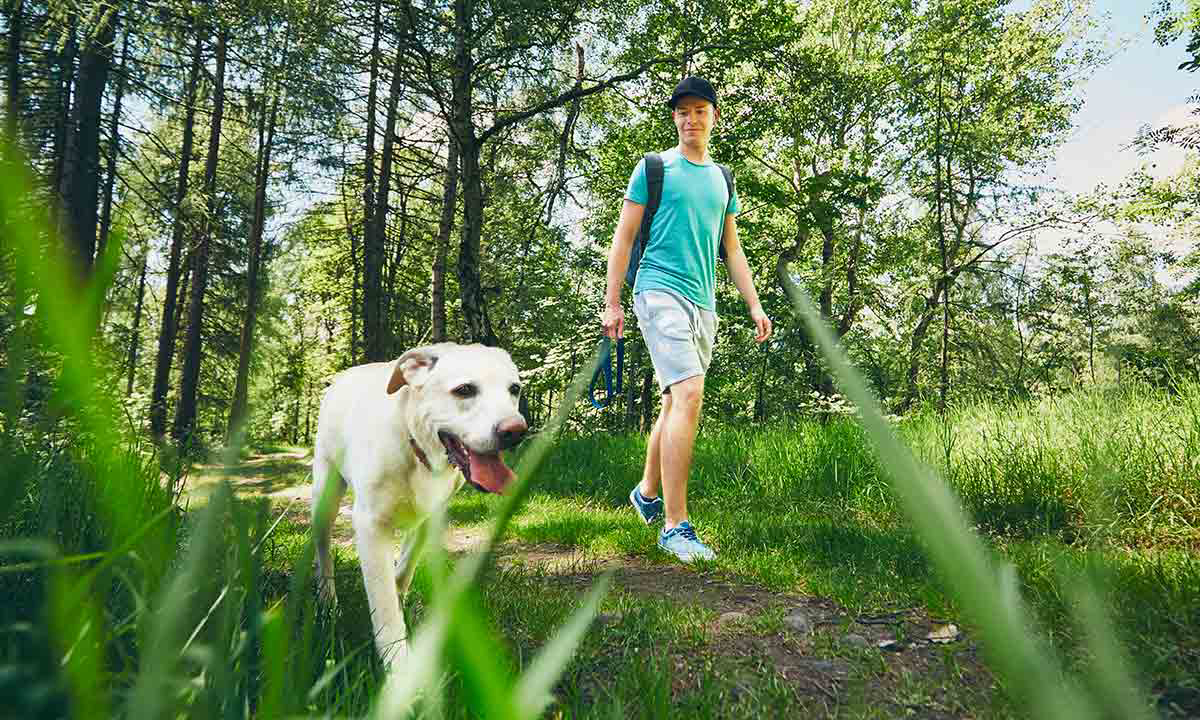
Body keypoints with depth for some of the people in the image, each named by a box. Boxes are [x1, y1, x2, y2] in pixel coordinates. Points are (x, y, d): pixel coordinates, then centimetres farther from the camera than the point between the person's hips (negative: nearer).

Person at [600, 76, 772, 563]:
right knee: (689, 394, -21)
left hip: (703, 303, 6)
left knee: (676, 404, 11)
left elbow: (731, 250, 22)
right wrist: (612, 302, -5)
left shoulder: (722, 179, 20)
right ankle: (676, 526, -16)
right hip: (661, 290, -6)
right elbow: (624, 237, 2)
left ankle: (648, 492, 31)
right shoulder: (653, 168, 4)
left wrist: (754, 305, 14)